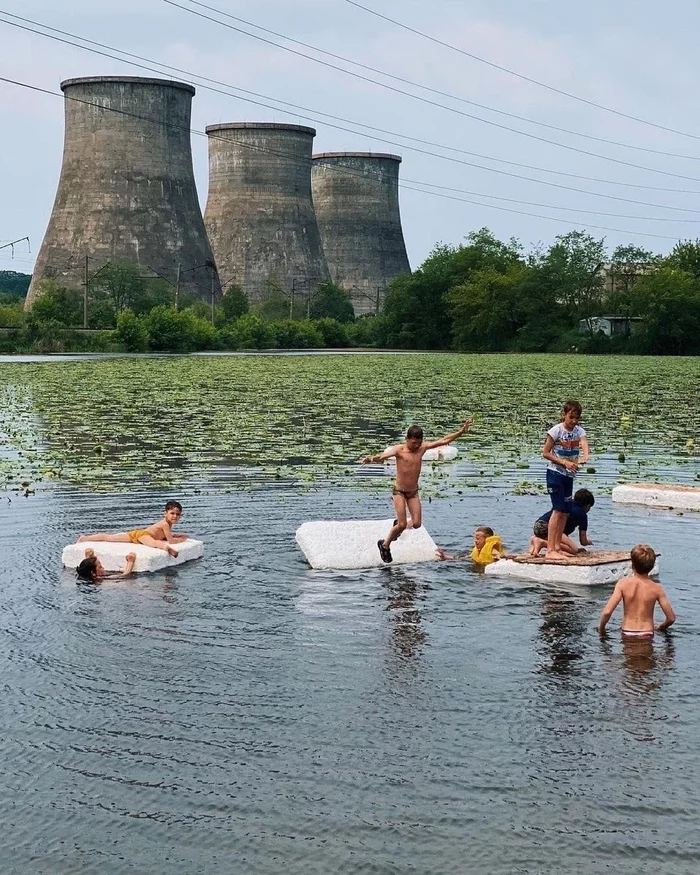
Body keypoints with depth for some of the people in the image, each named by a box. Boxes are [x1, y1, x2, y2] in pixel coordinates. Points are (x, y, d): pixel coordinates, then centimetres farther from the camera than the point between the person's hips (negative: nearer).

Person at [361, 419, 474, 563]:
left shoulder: (422, 447, -3)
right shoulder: (399, 450, -17)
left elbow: (443, 441, 1)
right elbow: (383, 455, -35)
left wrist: (461, 431, -2)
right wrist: (372, 458, -56)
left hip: (413, 492, 5)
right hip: (399, 492, -5)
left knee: (417, 523, 0)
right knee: (402, 525, -11)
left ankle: (398, 524, 33)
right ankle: (385, 545, 12)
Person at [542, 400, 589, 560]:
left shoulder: (579, 431, 2)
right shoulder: (556, 430, -12)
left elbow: (584, 444, -18)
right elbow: (545, 453, -11)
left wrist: (585, 457, -41)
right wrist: (565, 462, -21)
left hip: (569, 475, 7)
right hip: (555, 473, -7)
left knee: (565, 511, 10)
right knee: (558, 509, -13)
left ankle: (557, 548, 19)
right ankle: (550, 551, -16)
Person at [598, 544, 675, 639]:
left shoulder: (623, 583, -8)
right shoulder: (656, 588, -6)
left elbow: (607, 612, -15)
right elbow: (671, 618, -2)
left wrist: (601, 628, 5)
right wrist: (662, 627, 20)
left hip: (626, 635, 0)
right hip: (646, 636, 0)